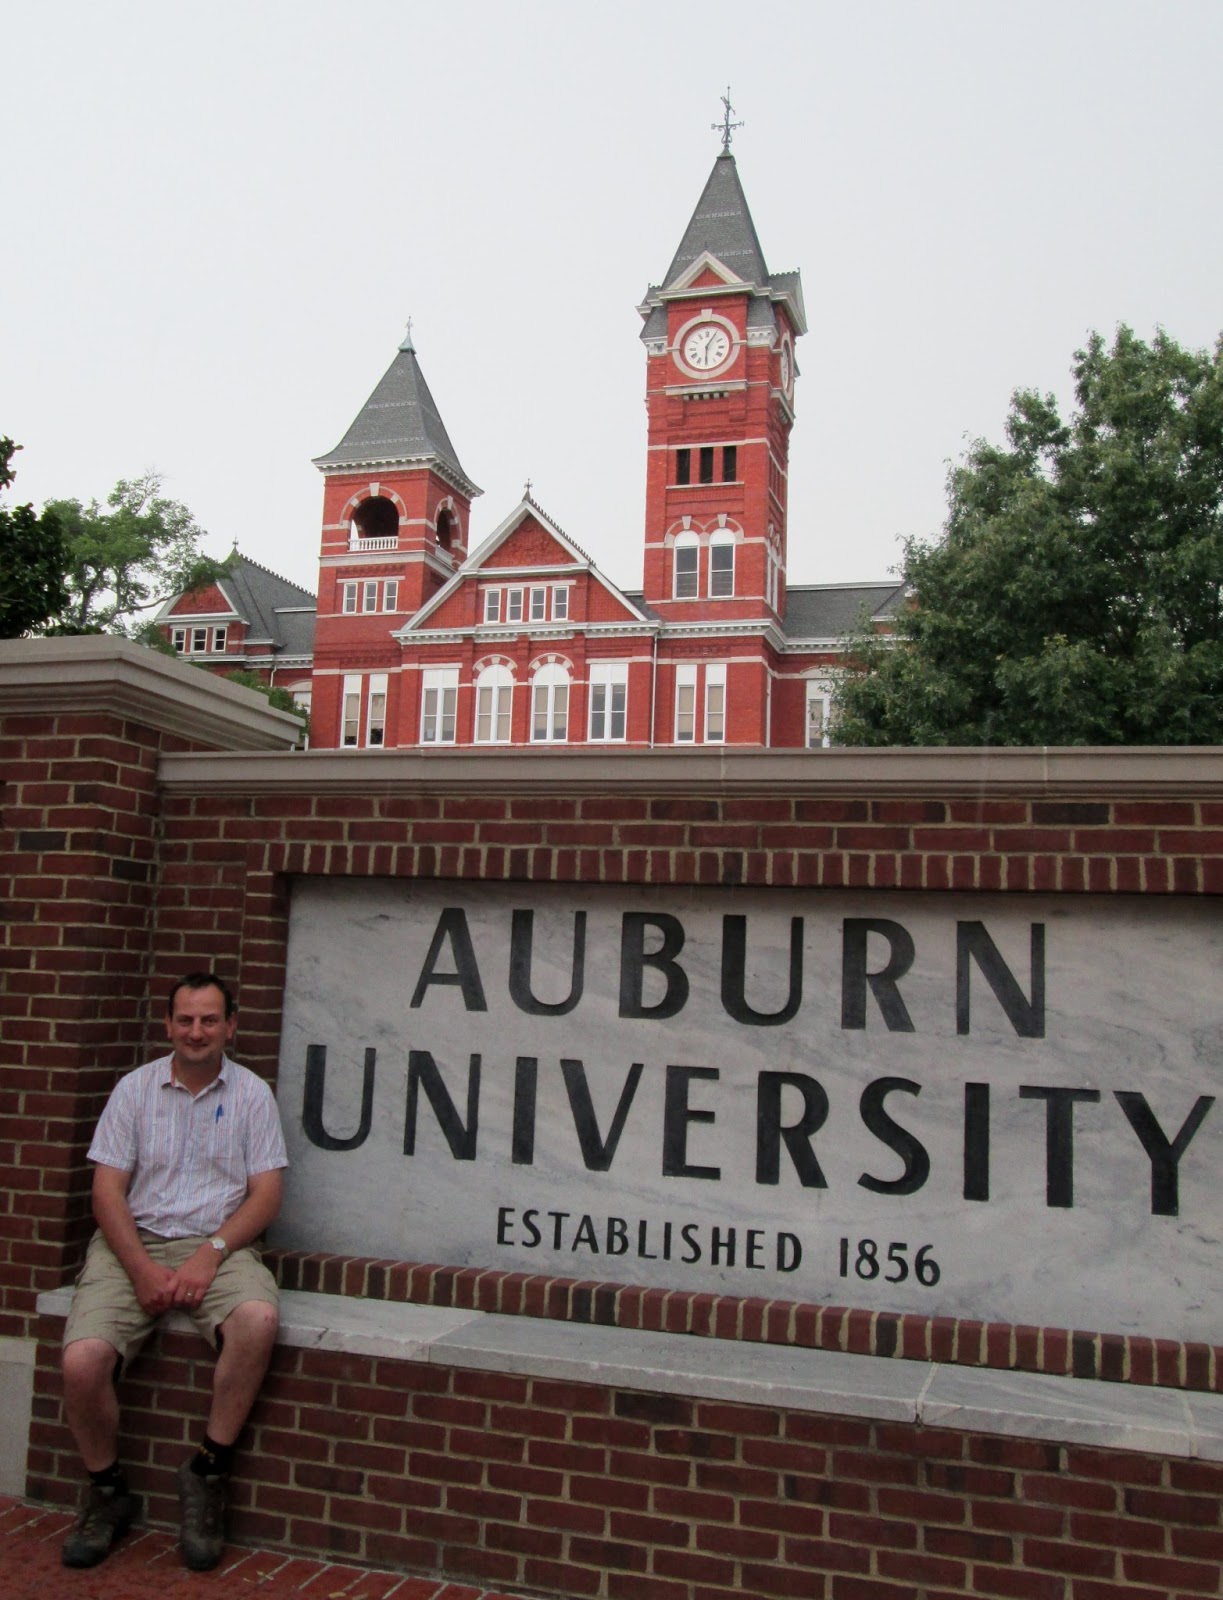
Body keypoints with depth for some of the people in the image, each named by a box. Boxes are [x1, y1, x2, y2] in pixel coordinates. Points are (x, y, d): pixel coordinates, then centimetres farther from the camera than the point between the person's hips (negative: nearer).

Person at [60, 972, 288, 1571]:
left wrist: (210, 1253, -15)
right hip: (133, 1242, 1)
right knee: (81, 1360, -23)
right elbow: (107, 1190, 0)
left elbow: (266, 1194, 0)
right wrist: (142, 1268, -13)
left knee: (258, 1320, -32)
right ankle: (106, 1491, 7)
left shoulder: (251, 1094, 4)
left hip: (217, 1245, -1)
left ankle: (208, 1472, -9)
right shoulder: (135, 1088, 5)